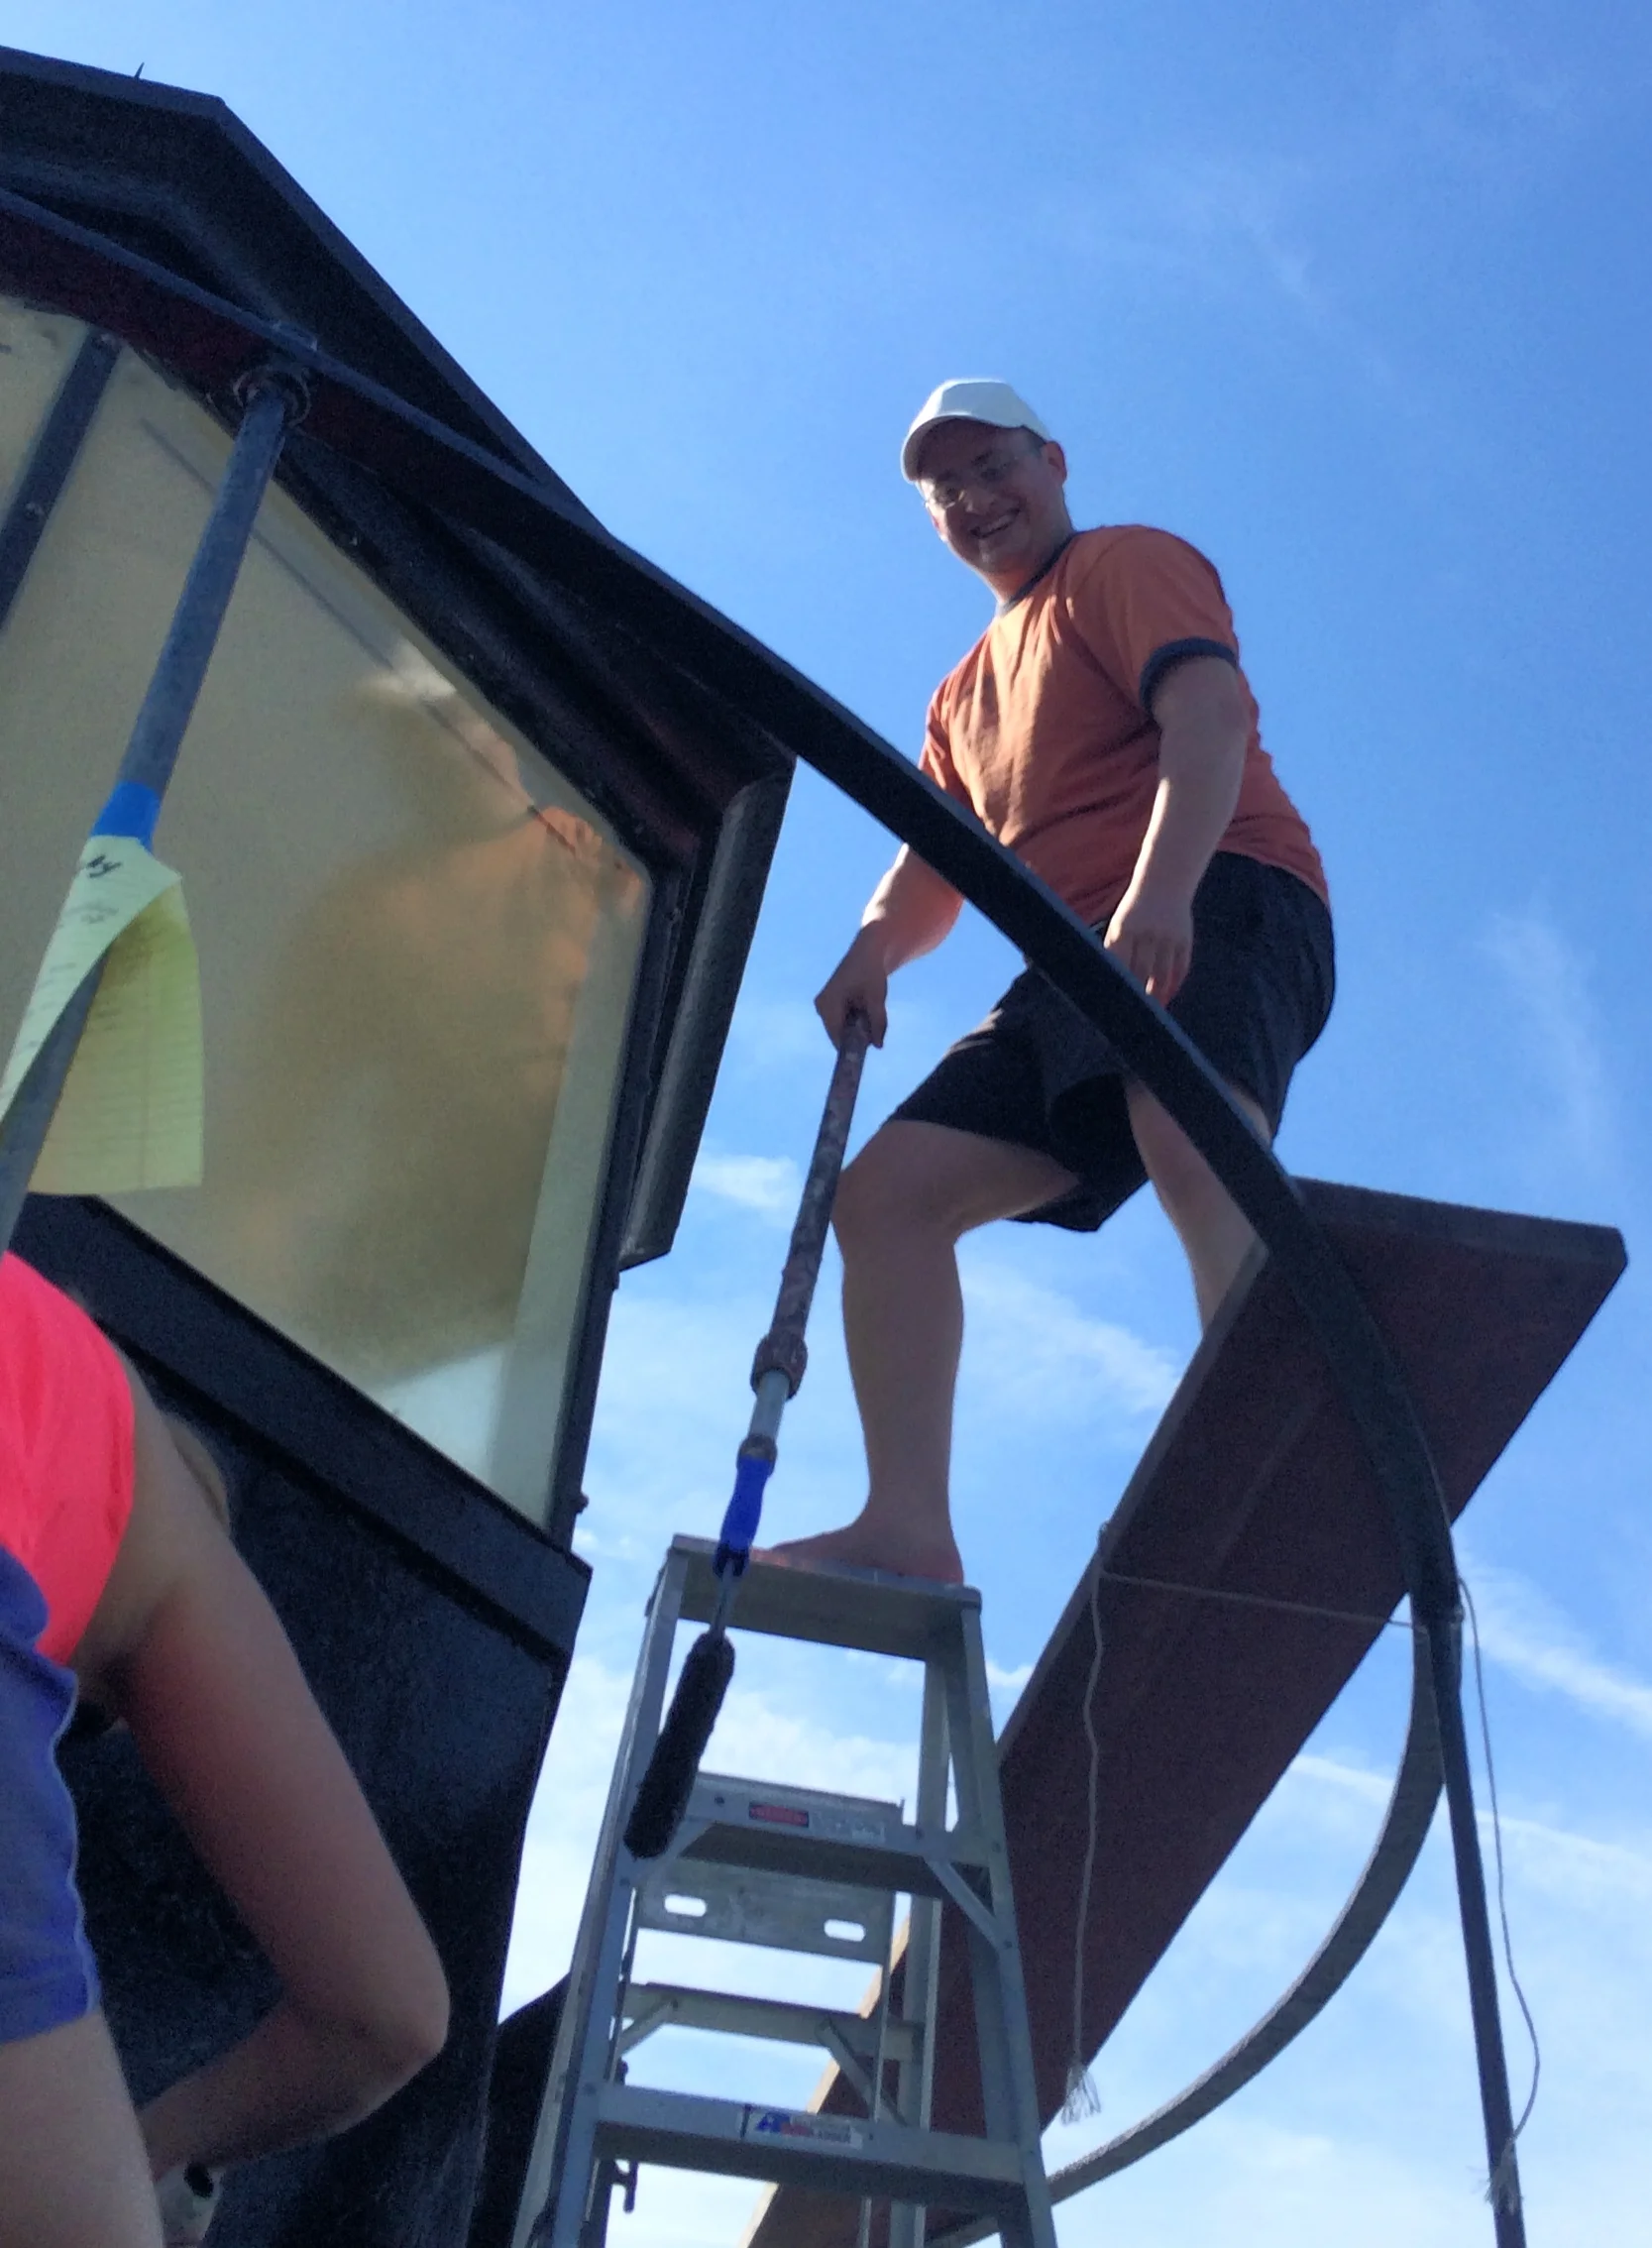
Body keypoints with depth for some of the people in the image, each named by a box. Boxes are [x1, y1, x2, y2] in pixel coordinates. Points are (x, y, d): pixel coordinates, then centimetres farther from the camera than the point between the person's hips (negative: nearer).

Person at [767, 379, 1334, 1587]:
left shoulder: (1127, 563, 10)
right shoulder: (965, 696, 33)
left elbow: (1209, 716, -9)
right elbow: (932, 871, 26)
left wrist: (1158, 892, -27)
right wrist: (876, 944, 1)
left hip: (1216, 909, -8)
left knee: (1191, 1148, -37)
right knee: (887, 1191, -5)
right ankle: (909, 1525, -14)